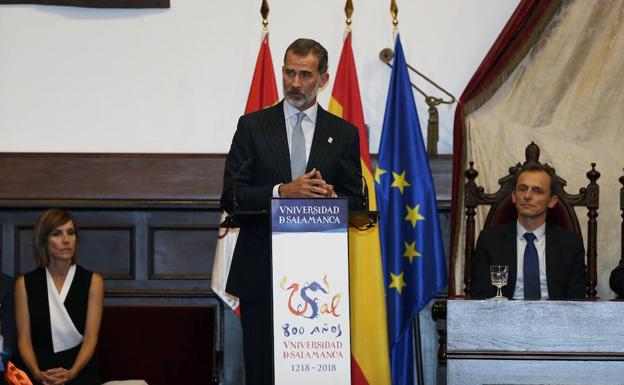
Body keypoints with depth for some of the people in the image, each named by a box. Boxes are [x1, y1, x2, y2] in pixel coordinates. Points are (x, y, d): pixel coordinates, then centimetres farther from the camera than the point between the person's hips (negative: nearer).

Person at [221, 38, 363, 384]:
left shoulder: (344, 134, 9)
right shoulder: (252, 126, 6)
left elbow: (357, 203, 9)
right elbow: (231, 198, -1)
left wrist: (332, 198, -13)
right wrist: (281, 192, -16)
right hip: (261, 273, 0)